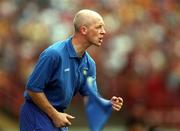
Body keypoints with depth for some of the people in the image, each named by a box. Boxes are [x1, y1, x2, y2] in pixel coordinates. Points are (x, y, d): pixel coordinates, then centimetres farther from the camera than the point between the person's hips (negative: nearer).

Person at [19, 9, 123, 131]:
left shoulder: (89, 63, 2)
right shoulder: (54, 54, -23)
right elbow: (33, 89, -21)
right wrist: (55, 115, -16)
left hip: (58, 115, 8)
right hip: (37, 114, -8)